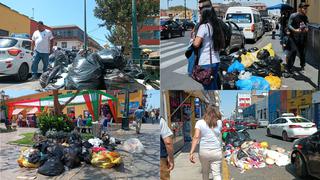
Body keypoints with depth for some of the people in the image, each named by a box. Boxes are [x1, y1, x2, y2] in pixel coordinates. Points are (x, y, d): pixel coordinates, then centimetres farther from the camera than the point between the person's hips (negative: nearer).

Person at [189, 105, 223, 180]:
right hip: (216, 151, 0)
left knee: (205, 172, 20)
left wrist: (191, 152, -13)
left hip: (204, 152, 0)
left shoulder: (200, 123, -1)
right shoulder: (219, 122, 4)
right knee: (217, 174, 2)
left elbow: (196, 137, -11)